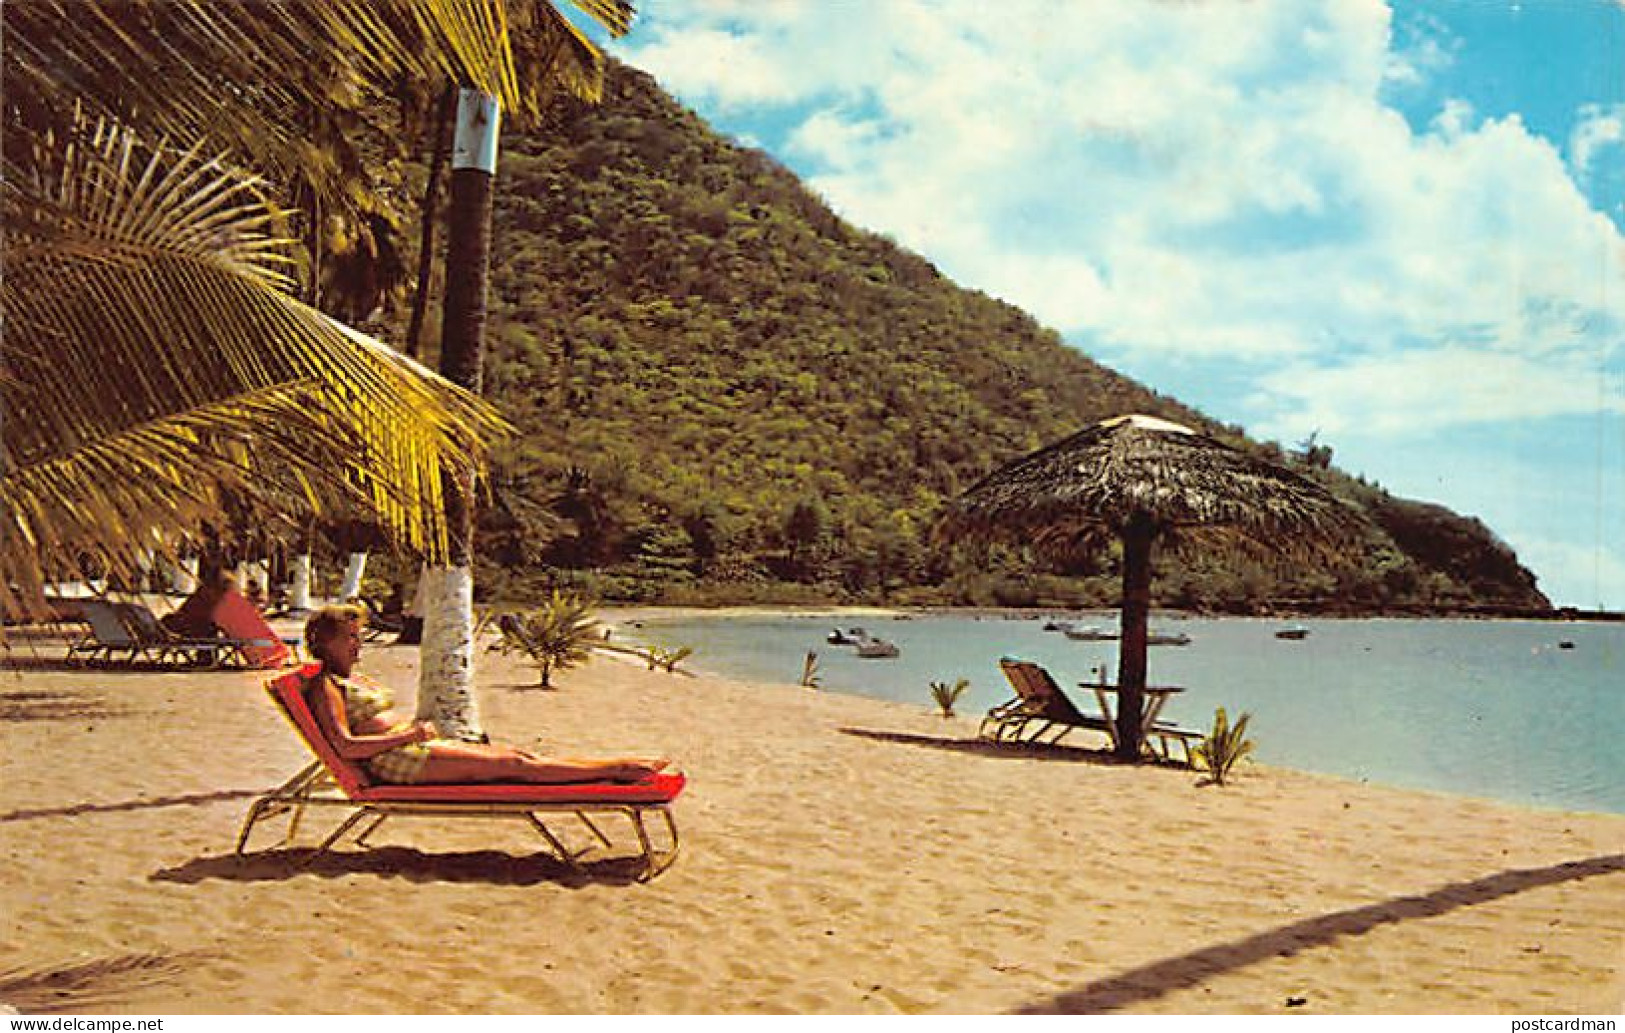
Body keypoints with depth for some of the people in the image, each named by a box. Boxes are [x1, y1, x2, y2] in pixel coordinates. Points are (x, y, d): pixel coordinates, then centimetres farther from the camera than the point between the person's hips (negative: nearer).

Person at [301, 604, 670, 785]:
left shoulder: (352, 679, 24)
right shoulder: (325, 686, -5)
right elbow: (346, 746, -17)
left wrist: (418, 727, 9)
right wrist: (410, 734, -14)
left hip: (415, 746, 9)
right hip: (396, 761, -9)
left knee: (515, 754, -5)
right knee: (512, 765, -16)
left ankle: (615, 768, -11)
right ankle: (615, 769, -18)